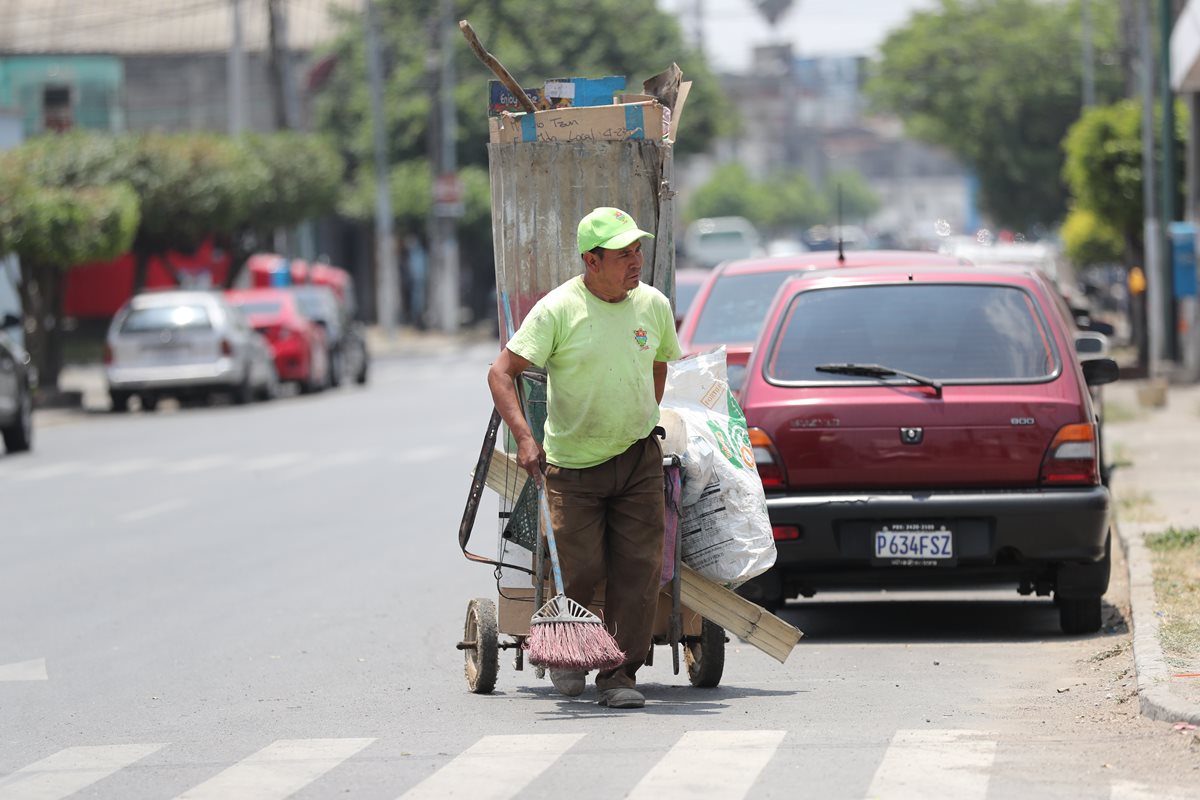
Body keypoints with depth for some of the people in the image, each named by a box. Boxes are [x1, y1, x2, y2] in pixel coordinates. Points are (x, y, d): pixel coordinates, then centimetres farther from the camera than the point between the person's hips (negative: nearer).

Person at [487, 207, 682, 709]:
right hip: (572, 464, -3)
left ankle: (619, 676, 0)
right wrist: (524, 437, -26)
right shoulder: (558, 310, -14)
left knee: (638, 569, -6)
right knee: (581, 569, -4)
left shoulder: (654, 305, 1)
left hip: (638, 460, 3)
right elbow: (501, 372, -15)